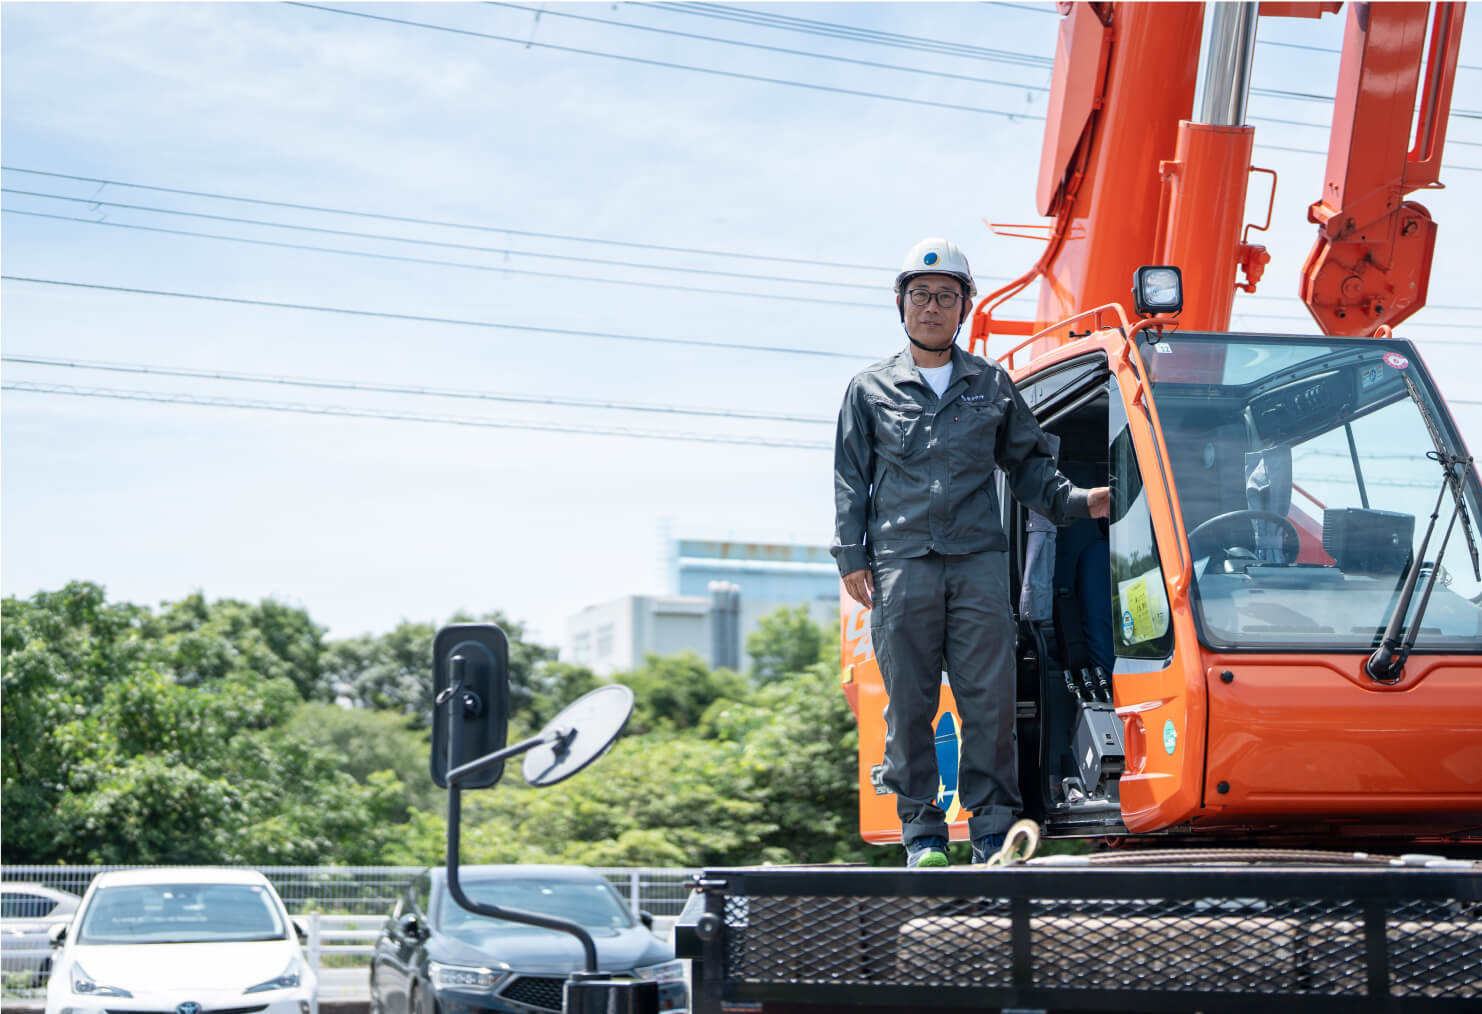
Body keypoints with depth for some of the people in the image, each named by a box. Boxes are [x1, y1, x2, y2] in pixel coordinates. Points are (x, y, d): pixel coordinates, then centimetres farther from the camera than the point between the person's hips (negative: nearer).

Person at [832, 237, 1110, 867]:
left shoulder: (992, 386, 16)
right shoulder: (870, 390, 12)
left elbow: (1028, 464, 20)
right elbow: (850, 480, 11)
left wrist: (1076, 501, 4)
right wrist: (852, 557, 2)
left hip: (979, 561, 1)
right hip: (902, 562, -1)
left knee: (990, 698, -5)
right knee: (910, 701, -1)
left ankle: (993, 828, 1)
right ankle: (922, 832, 7)